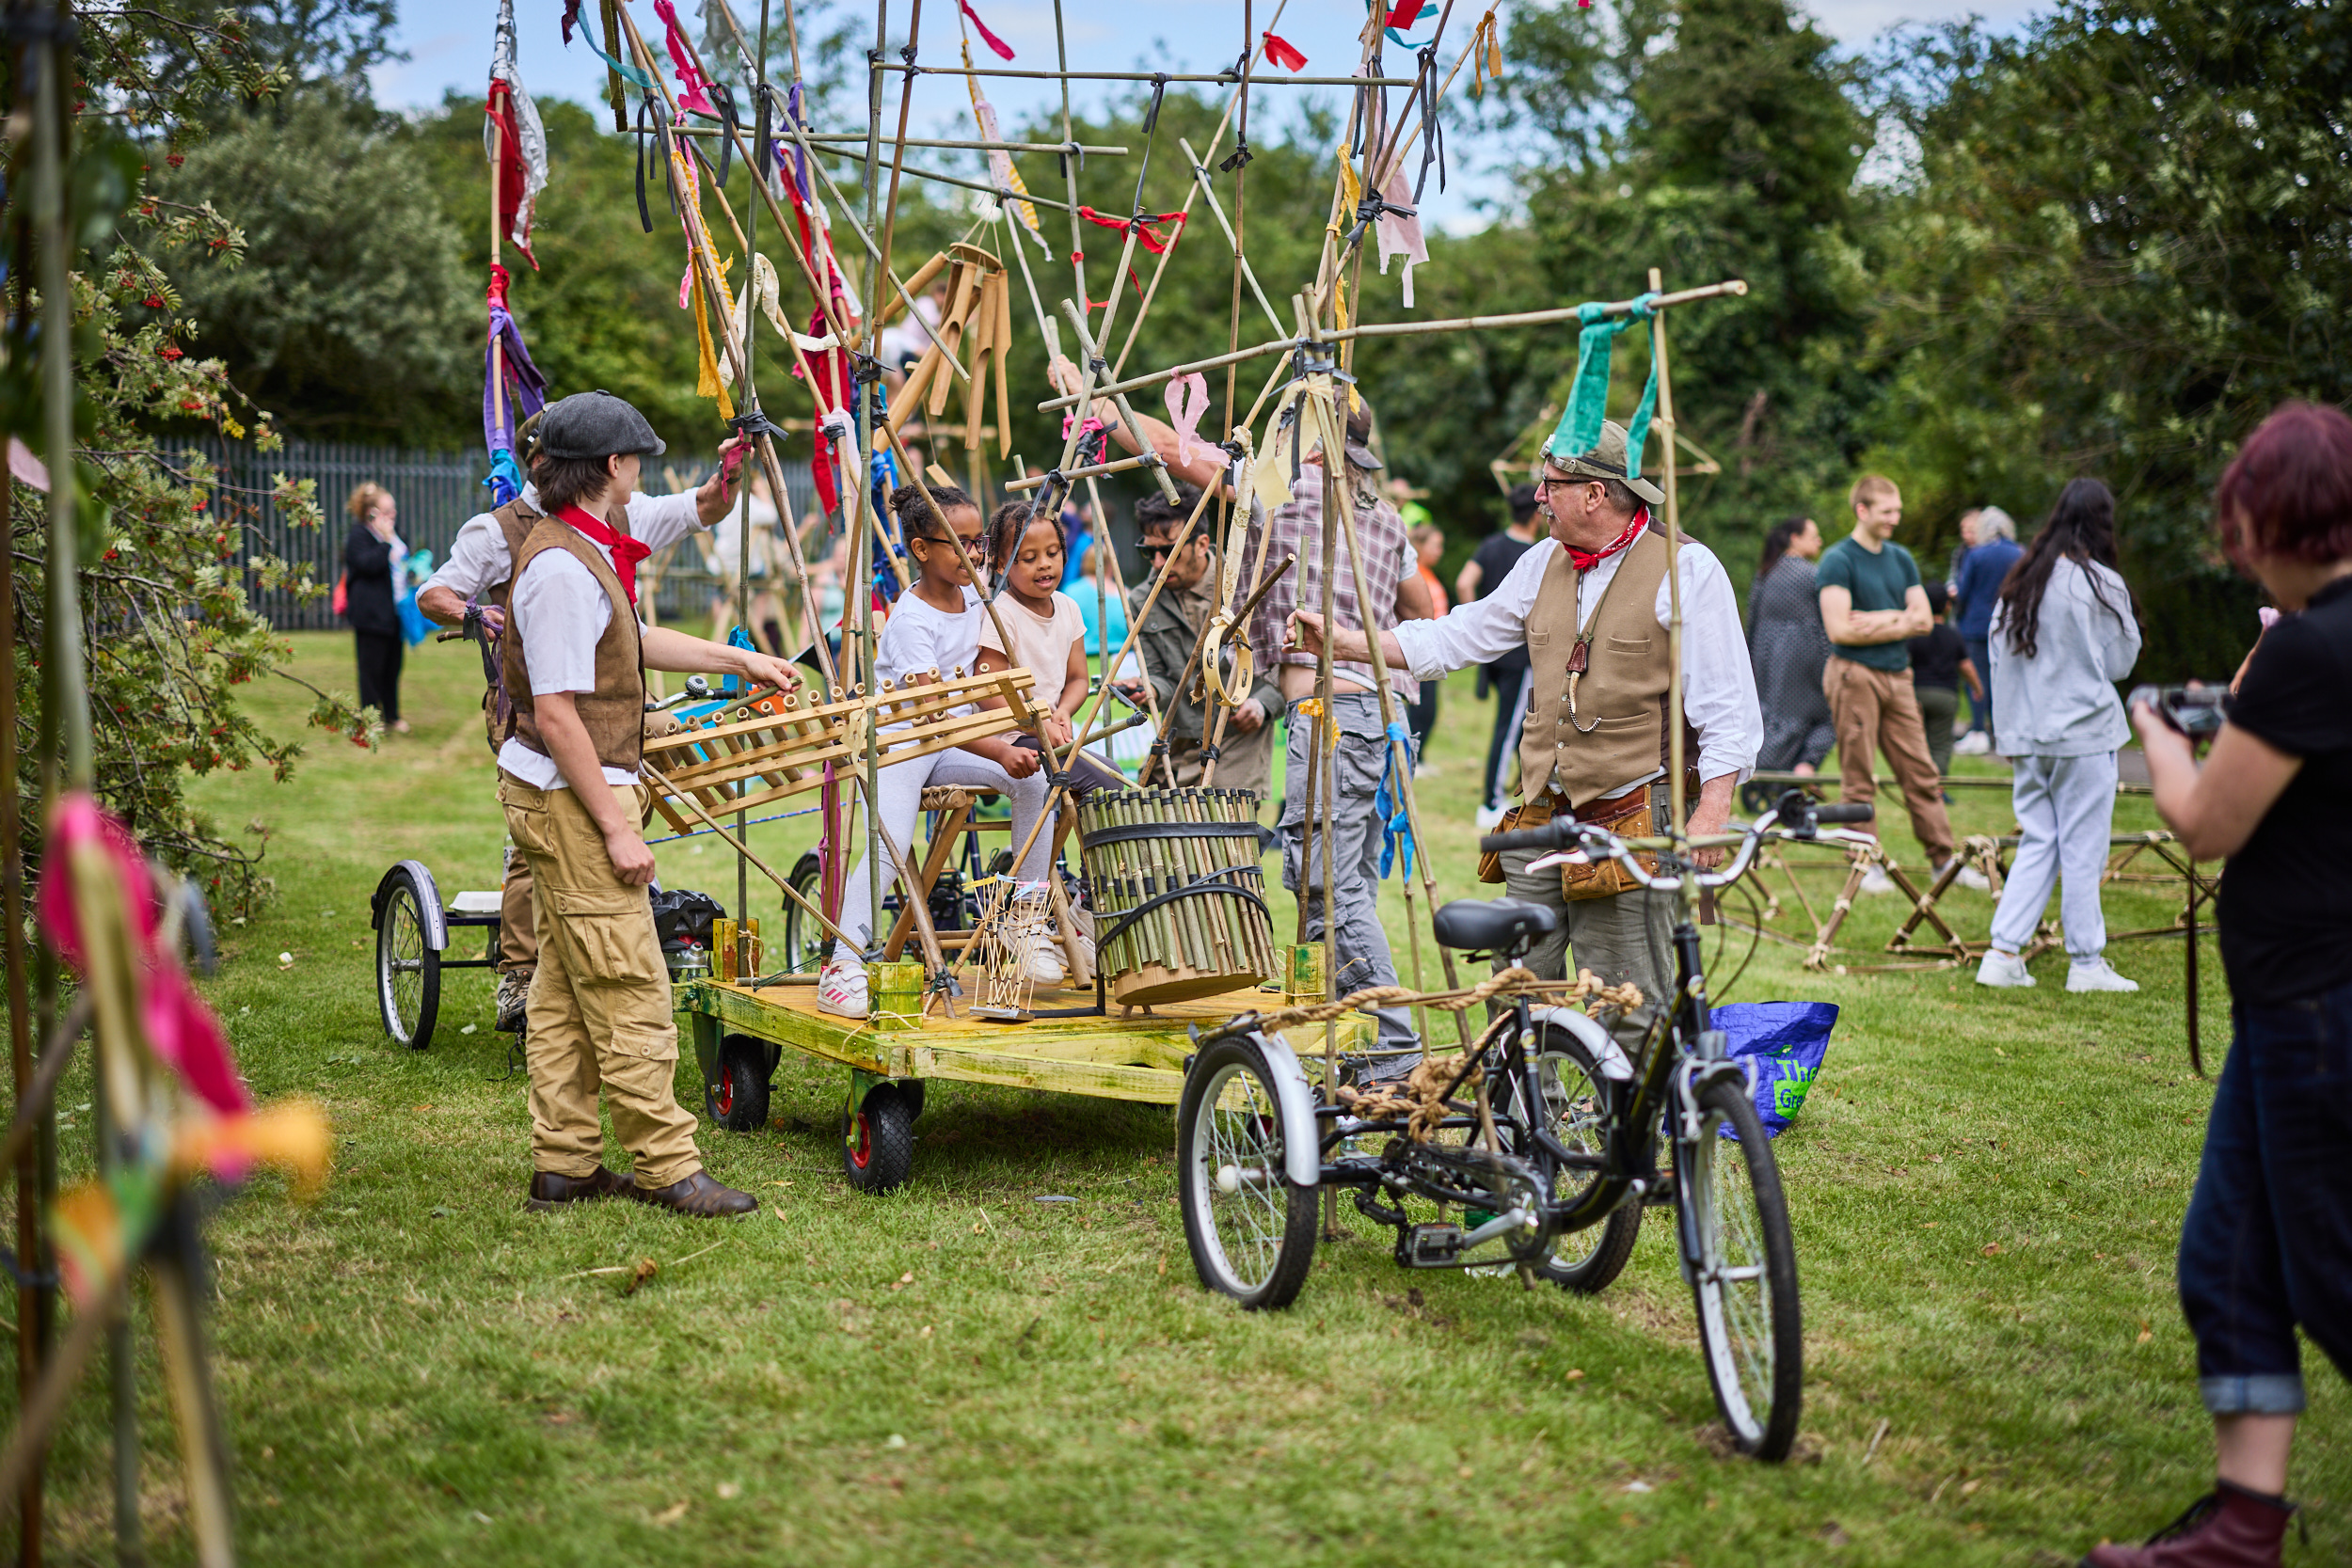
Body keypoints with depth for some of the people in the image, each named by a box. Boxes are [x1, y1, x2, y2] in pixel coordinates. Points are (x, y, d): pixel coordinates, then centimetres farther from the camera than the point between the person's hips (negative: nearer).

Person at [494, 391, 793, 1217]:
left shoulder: (585, 552, 13)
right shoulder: (562, 567, -19)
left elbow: (635, 640, 31)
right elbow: (558, 715, -22)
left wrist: (740, 659, 37)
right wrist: (617, 830, -21)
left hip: (565, 794, 11)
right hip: (571, 798, -11)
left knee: (564, 987, 12)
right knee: (629, 992, -6)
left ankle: (564, 1164, 18)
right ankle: (668, 1169, 0)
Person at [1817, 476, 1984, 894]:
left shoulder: (1901, 559, 15)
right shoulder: (1837, 561, -6)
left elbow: (1923, 620, 8)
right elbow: (1840, 629, -15)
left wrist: (1877, 620, -8)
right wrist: (1899, 623, -5)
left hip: (1897, 675, 6)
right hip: (1854, 675, -6)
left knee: (1921, 772, 6)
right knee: (1858, 778, -2)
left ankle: (1943, 859, 10)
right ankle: (1866, 865, 4)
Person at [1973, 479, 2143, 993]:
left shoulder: (2018, 583, 6)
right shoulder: (2102, 584, -10)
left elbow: (1998, 657, 9)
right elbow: (2121, 662, -3)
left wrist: (2010, 728, 13)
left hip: (2026, 734, 5)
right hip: (2084, 732, -5)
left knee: (2036, 842, 12)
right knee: (2084, 850, 2)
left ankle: (2003, 953, 6)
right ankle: (2087, 964, 8)